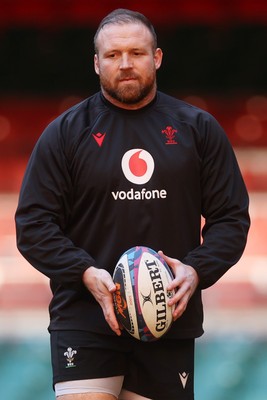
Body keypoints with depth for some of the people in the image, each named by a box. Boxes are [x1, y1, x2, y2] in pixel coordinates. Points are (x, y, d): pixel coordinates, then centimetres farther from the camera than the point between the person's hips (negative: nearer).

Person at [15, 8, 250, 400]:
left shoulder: (199, 128, 8)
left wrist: (197, 271, -11)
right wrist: (86, 274, -15)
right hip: (84, 320, -2)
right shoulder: (65, 132, 4)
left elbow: (232, 217, 8)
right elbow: (33, 224, 2)